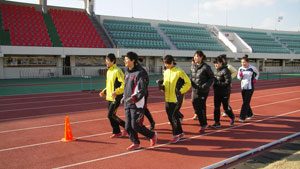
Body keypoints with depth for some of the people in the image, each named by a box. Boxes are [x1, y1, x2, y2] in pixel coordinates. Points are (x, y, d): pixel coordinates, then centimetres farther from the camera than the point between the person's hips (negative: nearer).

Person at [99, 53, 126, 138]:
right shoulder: (108, 71, 13)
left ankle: (126, 126, 7)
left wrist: (116, 92, -28)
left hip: (116, 98, -9)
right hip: (109, 97, 9)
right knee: (111, 115, 11)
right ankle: (116, 132, 24)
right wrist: (104, 91, 11)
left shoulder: (117, 71, -15)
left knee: (110, 115, -9)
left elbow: (124, 84, -20)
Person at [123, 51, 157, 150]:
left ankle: (152, 135, 18)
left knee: (136, 126, -5)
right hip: (127, 105, 8)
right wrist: (124, 98, 18)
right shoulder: (127, 73, 13)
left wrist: (133, 99, -22)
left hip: (137, 105, -8)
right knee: (128, 127, 9)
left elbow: (143, 90, -16)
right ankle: (136, 143, 27)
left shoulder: (139, 73, -13)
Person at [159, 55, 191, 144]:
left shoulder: (179, 71, -10)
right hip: (168, 99, 7)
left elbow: (188, 83, -7)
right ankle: (180, 133, 29)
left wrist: (181, 91, -16)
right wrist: (162, 87, -1)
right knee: (171, 116, 12)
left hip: (177, 99, -7)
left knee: (173, 116, -7)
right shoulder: (166, 72, 10)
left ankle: (176, 134, 11)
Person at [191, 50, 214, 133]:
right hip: (194, 90, 6)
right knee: (196, 107, 9)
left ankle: (204, 124, 15)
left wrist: (207, 85, -20)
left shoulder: (206, 67, -10)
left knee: (201, 108, -5)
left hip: (203, 91, -6)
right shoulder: (193, 67, 8)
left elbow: (211, 78, -5)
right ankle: (203, 124, 29)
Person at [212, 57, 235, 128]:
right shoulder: (217, 71, 9)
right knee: (216, 108, 5)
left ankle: (232, 117, 35)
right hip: (217, 92, 7)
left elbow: (228, 83, -21)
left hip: (224, 93, -7)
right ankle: (217, 123, 12)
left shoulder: (225, 71, -15)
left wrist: (217, 83, -23)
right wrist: (214, 83, 0)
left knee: (226, 108, 7)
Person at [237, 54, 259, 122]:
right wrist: (240, 75, -9)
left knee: (246, 103, -9)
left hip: (250, 88, -4)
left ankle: (242, 117, -8)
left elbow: (257, 73, 15)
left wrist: (255, 79, -1)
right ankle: (250, 114, 32)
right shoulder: (240, 69, 3)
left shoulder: (252, 68, -6)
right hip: (243, 87, 4)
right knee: (245, 102, 12)